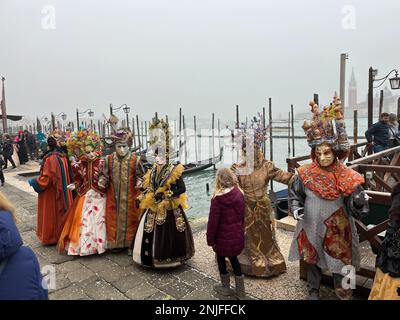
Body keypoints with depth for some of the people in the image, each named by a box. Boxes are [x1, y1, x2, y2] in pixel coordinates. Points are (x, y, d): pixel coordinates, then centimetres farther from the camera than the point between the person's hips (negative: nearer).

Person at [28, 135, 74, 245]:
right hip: (63, 190, 6)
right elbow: (68, 174, 6)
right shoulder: (63, 157, 0)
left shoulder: (50, 159, -19)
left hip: (51, 192, -6)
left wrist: (33, 182, -4)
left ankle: (50, 237, 21)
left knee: (51, 213, 7)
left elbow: (46, 177, -19)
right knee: (62, 210, 16)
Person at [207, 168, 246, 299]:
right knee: (233, 258, 20)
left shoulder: (218, 198, -21)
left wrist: (210, 239, -7)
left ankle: (225, 287, 35)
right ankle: (240, 291, 28)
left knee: (221, 258, 18)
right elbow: (242, 215, 5)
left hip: (223, 236, -5)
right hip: (237, 234, 5)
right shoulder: (239, 193, -6)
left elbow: (213, 220, -17)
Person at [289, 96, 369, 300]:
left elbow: (355, 205, -9)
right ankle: (313, 290, 43)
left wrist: (360, 201, -30)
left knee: (339, 261, 13)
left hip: (337, 229, -1)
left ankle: (343, 293, 38)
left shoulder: (346, 176, -11)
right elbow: (295, 194, 5)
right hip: (311, 227, 2)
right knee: (312, 259, 18)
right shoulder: (305, 174, -9)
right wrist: (296, 208, -12)